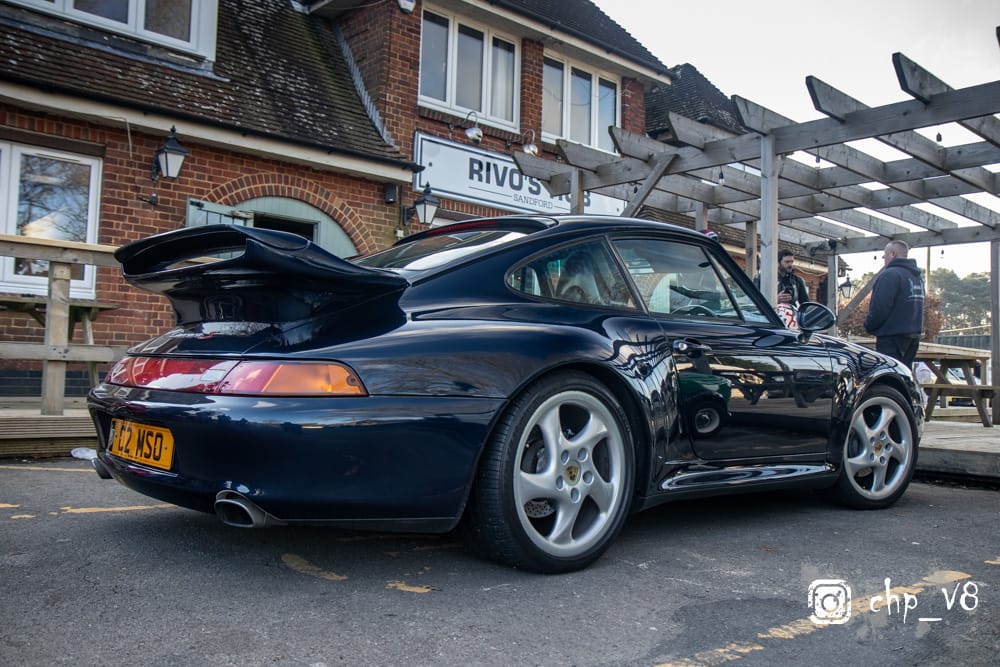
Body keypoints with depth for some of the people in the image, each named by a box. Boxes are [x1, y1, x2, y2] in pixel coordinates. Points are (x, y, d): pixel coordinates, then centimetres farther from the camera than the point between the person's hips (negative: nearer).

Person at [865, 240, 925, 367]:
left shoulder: (890, 275, -16)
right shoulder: (918, 277, 16)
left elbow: (880, 308, -21)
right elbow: (915, 308, 18)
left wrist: (869, 326, -6)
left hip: (891, 338, -10)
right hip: (913, 336, 10)